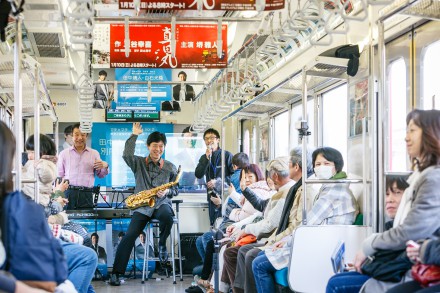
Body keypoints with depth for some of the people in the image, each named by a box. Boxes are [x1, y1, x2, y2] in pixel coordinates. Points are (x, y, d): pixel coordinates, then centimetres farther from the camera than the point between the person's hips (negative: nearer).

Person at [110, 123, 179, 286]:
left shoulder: (170, 168, 9)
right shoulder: (139, 163, 6)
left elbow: (176, 190, 14)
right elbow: (127, 155, -16)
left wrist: (167, 192, -8)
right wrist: (134, 135, -16)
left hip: (161, 203, 0)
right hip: (142, 206, 0)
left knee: (167, 217, -37)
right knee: (129, 236, -17)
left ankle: (162, 244, -5)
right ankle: (116, 273, -11)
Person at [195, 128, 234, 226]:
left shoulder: (227, 155, -1)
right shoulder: (204, 157, 12)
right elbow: (198, 175, -1)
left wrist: (218, 182, -12)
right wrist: (207, 158, -11)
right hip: (212, 195, 4)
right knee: (214, 224, 4)